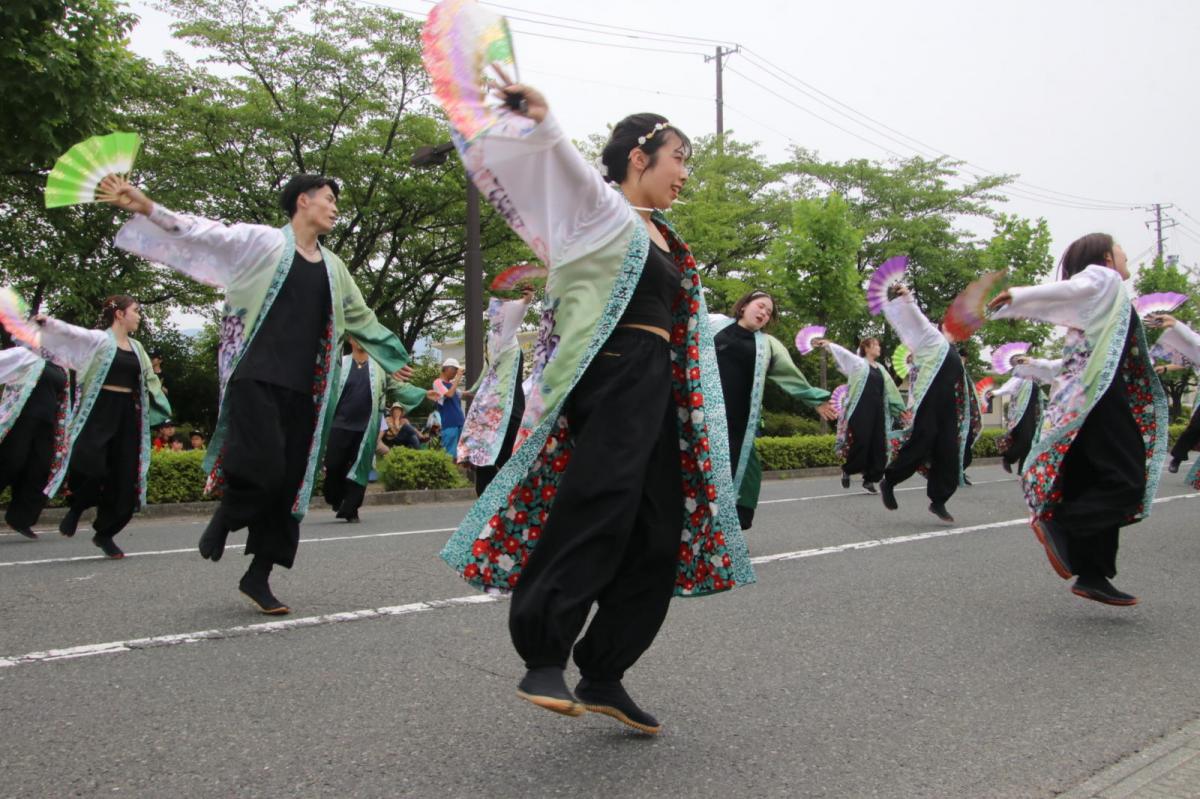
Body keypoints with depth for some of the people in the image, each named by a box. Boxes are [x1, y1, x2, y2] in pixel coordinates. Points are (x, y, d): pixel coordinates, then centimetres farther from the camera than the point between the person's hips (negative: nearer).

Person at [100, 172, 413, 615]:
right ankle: (225, 516, 12)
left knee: (288, 485, 4)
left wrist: (392, 358, 41)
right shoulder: (262, 241, 3)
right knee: (262, 468, -21)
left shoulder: (332, 266, 19)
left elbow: (360, 317, 32)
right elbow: (201, 232, -7)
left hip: (302, 388, 6)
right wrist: (144, 207, -20)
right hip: (255, 377, -6)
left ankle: (259, 575, 16)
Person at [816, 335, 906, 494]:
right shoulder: (858, 363, 2)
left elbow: (890, 390, 22)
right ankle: (847, 470, 14)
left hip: (877, 411, 6)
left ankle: (869, 478, 8)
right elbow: (843, 352, -13)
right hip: (861, 410, -6)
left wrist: (900, 409, 22)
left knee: (877, 444, 1)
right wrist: (828, 344, -27)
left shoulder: (880, 369, 19)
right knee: (860, 442, -8)